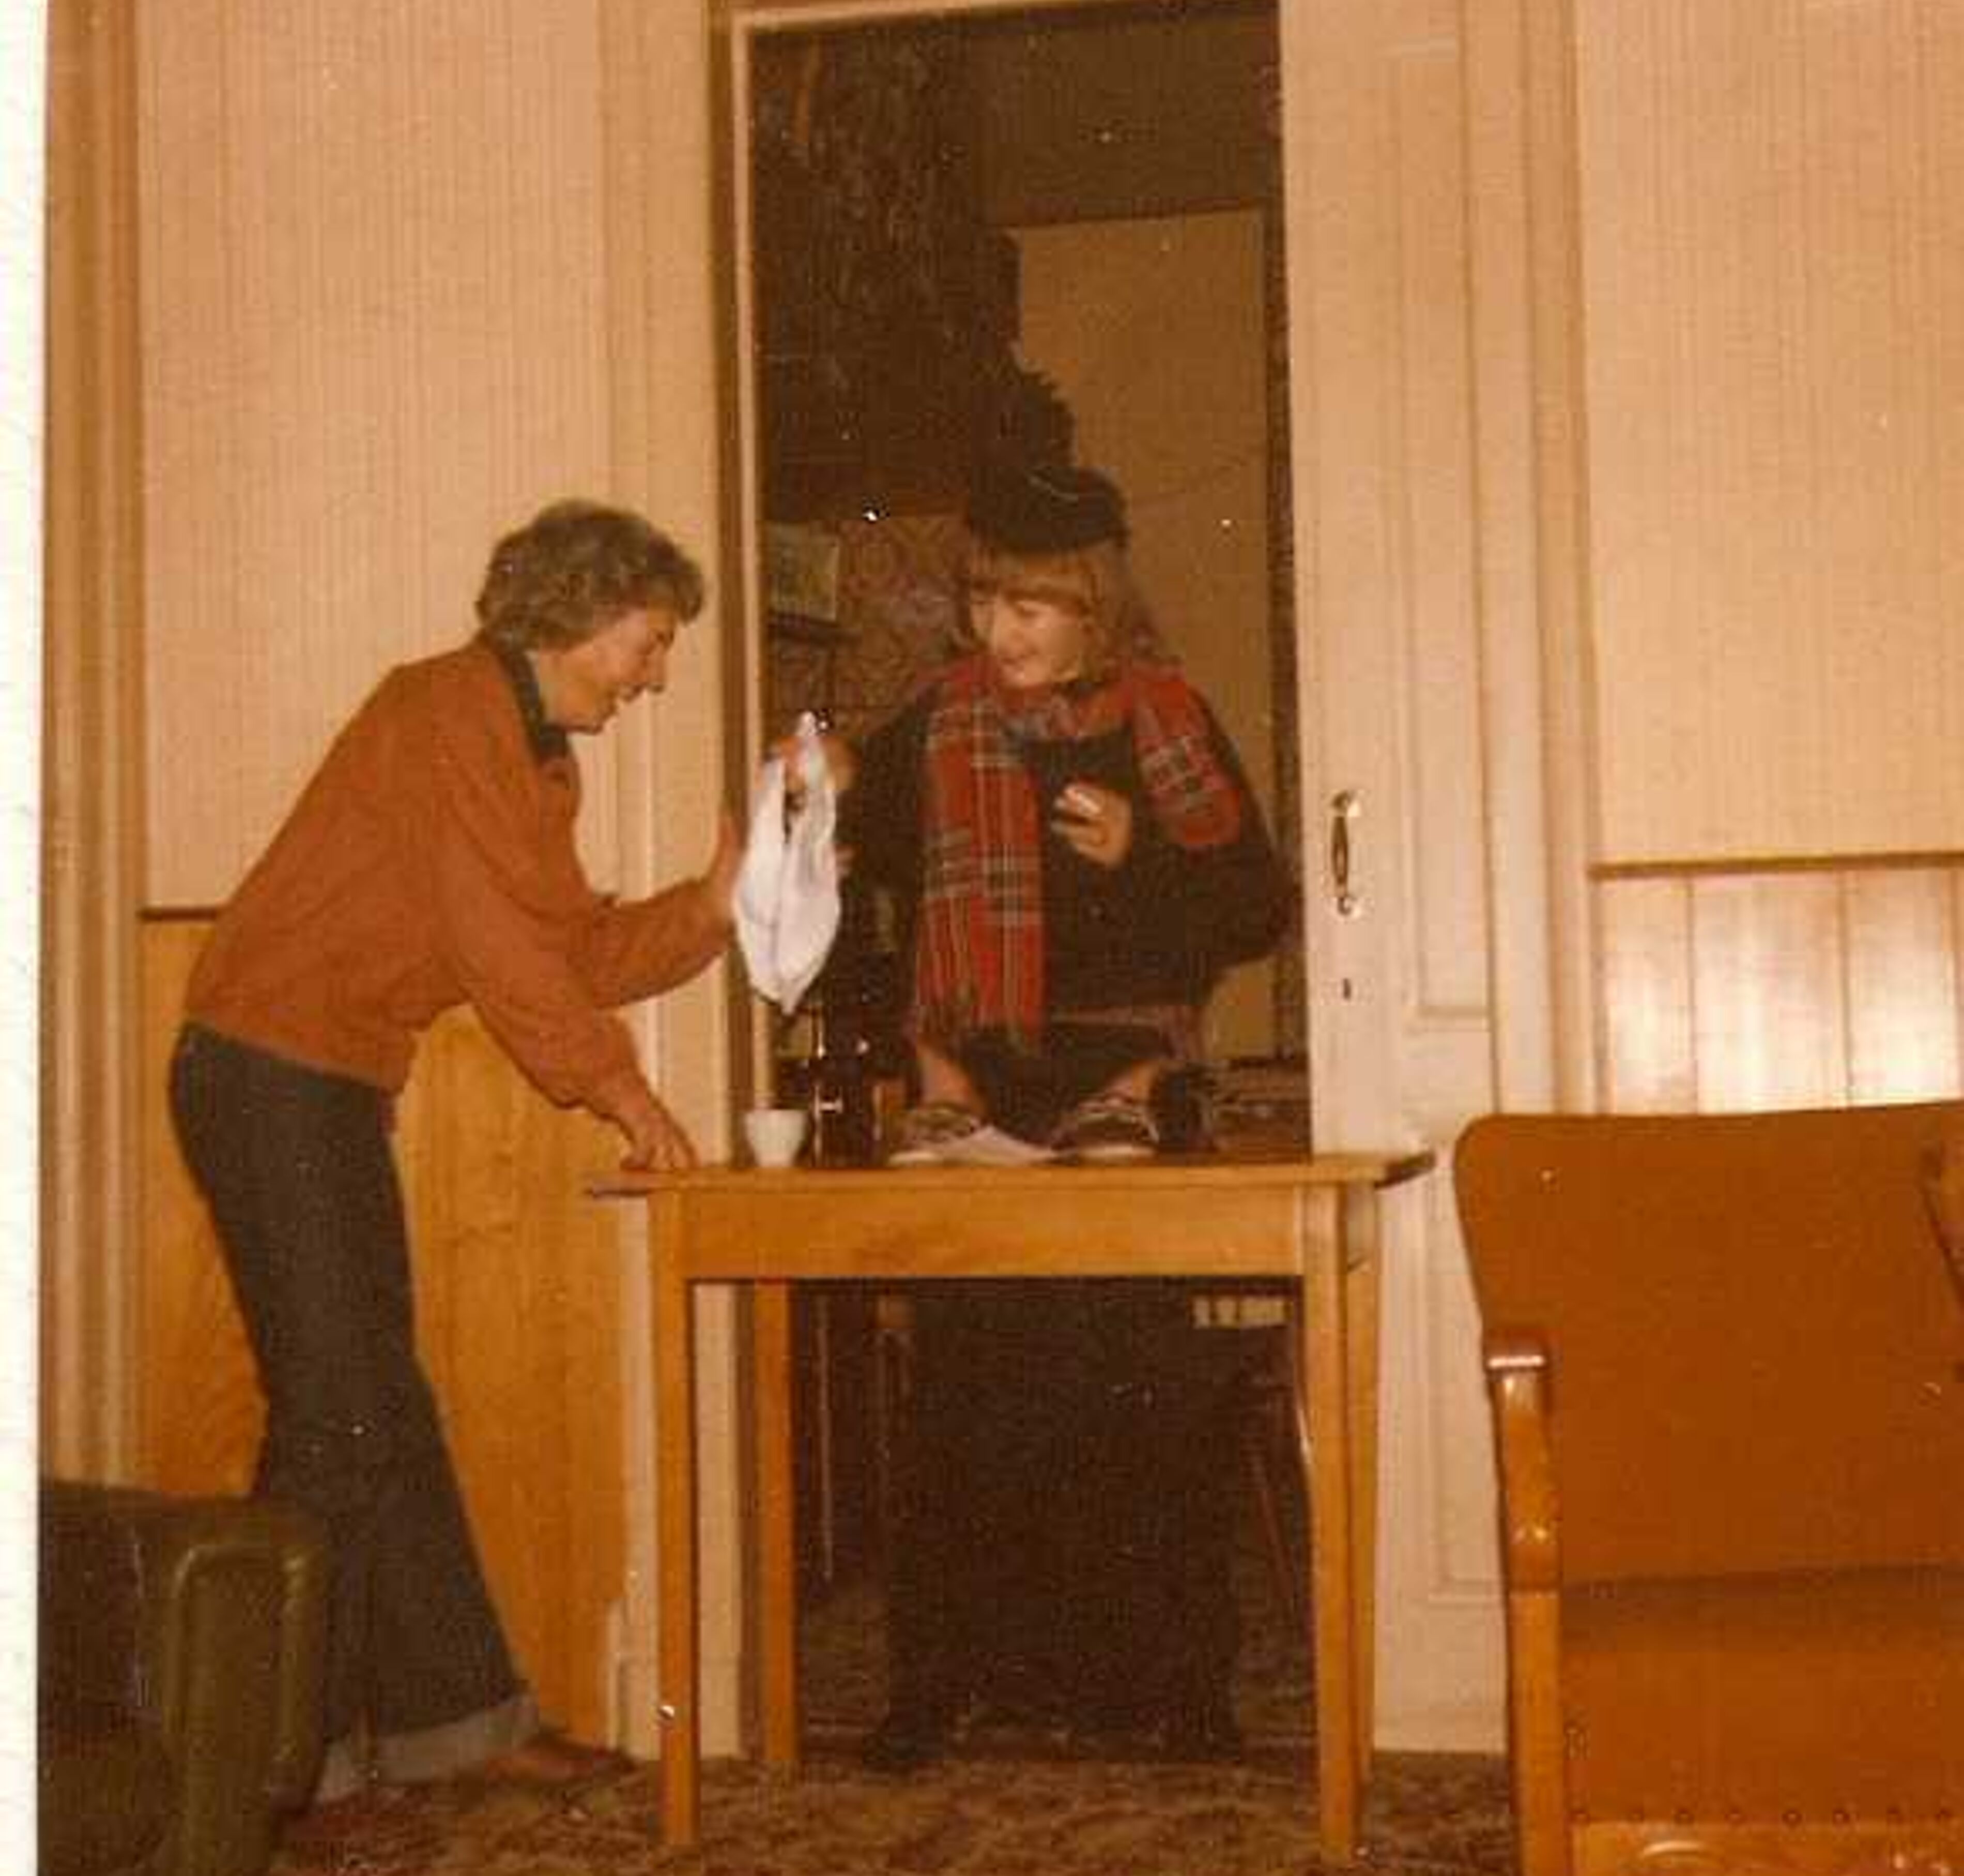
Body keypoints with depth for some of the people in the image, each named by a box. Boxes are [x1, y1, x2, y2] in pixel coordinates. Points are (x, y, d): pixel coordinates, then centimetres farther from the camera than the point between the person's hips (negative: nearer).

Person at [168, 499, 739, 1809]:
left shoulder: (543, 757, 15)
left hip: (340, 1088, 10)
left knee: (382, 1410, 13)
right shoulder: (449, 708, -14)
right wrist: (617, 1086, -18)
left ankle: (448, 1709, 21)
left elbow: (575, 952, 9)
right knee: (338, 1416, -8)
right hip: (269, 1070, -10)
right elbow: (495, 933, -21)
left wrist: (714, 902, -2)